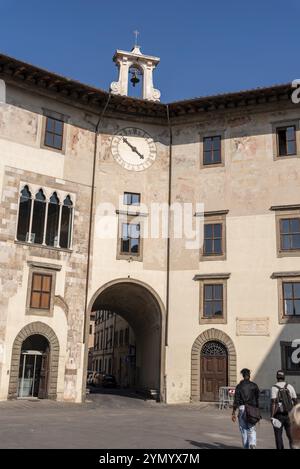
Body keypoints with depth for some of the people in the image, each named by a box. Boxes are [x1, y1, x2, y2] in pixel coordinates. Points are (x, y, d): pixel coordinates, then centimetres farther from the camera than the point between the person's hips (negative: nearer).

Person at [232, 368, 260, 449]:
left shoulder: (239, 386, -2)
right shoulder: (254, 385, 2)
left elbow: (236, 400, -5)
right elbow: (257, 399, 3)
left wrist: (233, 413, -2)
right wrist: (257, 412, 12)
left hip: (242, 408, -1)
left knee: (244, 430, 11)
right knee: (252, 430, 6)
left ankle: (246, 447, 14)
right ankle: (252, 444, -17)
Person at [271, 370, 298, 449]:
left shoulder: (274, 388, -9)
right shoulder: (290, 387, 1)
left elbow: (273, 403, -17)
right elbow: (295, 401, 2)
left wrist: (272, 416, -15)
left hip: (278, 415, -3)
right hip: (289, 415, 3)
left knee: (278, 435, 9)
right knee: (290, 434, 14)